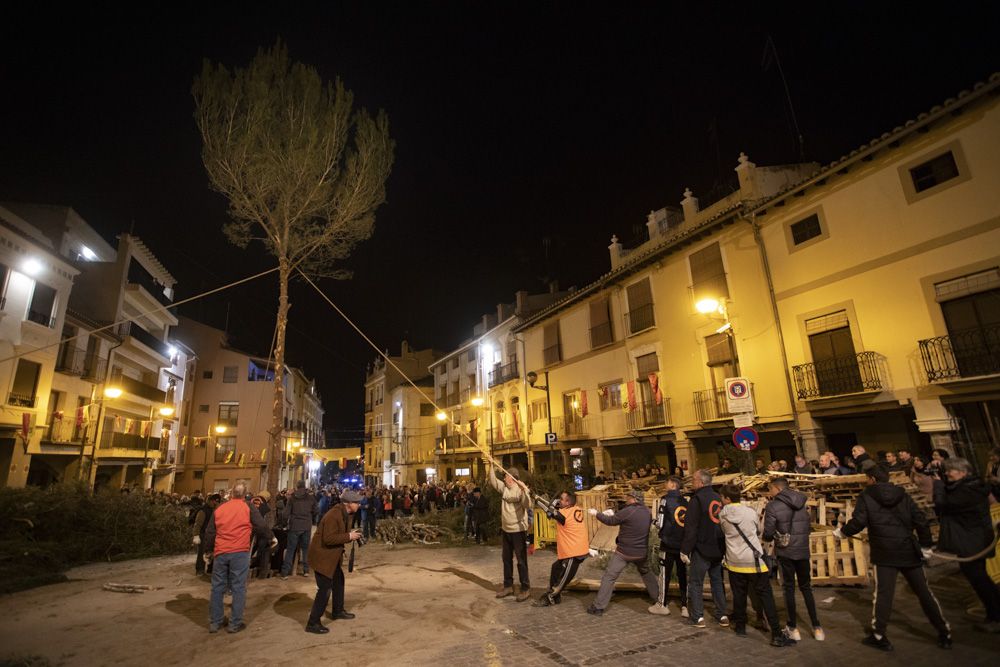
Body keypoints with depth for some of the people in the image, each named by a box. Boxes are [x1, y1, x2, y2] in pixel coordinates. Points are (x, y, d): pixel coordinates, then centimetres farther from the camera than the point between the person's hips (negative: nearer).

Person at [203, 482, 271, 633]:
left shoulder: (219, 509, 10)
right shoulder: (248, 507, -2)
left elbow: (209, 533, 15)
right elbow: (261, 526, -4)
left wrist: (208, 550, 27)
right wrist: (269, 538, 13)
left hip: (220, 552, 4)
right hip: (240, 552, -4)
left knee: (218, 587, 15)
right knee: (238, 587, 4)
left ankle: (215, 622, 22)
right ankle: (235, 623, 10)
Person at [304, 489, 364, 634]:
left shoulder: (345, 514, 4)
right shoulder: (333, 516, -27)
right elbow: (328, 538, -31)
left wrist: (351, 535, -5)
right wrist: (348, 537, -25)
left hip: (332, 555, 10)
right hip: (322, 555, -10)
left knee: (339, 581, 21)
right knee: (325, 589, -7)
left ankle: (338, 611, 39)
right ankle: (313, 623, 6)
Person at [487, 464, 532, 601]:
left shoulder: (521, 490, -18)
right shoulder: (504, 488, 4)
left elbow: (527, 505, -30)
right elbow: (493, 481, 9)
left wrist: (524, 489, -42)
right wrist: (491, 466, 1)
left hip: (519, 530, -8)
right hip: (506, 530, 8)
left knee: (521, 560, 2)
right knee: (507, 559, 18)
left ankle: (525, 588, 14)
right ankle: (508, 586, 31)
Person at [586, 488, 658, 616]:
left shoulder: (628, 511, -20)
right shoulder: (647, 512, 1)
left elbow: (610, 521, -9)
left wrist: (596, 513, 5)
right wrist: (614, 513, 17)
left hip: (624, 552, -6)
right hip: (642, 552, 6)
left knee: (609, 577, 0)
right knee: (646, 572, 33)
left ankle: (598, 607, 1)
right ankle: (656, 596, 41)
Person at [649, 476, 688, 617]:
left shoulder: (666, 499, -11)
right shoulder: (685, 501, 3)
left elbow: (659, 523, -13)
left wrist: (656, 522, 8)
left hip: (669, 543, -4)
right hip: (684, 544, 4)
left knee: (665, 575, 7)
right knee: (683, 575, 12)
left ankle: (662, 605, 16)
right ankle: (685, 607, 15)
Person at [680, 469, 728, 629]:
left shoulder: (697, 499, -15)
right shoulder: (718, 498, 6)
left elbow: (690, 527, -18)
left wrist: (685, 550, -13)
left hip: (701, 549, -7)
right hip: (718, 549, 7)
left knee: (695, 583, 4)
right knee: (717, 581, 17)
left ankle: (698, 617, 4)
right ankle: (722, 615, 21)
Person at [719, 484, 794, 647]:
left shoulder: (722, 514, -4)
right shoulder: (751, 512, -6)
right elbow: (756, 530, 9)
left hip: (734, 561, 2)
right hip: (754, 560, -2)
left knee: (739, 595, 13)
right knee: (766, 596, 3)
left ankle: (740, 626, 23)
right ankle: (777, 635, 2)